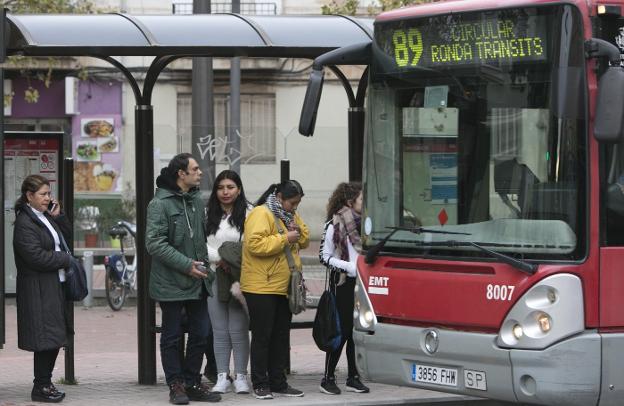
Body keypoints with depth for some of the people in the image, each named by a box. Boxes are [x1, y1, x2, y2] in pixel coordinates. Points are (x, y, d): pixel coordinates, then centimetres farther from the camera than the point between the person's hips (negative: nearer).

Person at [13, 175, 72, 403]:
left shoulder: (45, 217, 14)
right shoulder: (25, 222, -14)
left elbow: (66, 236, 22)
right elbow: (36, 256, -21)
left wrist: (58, 217, 7)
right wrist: (65, 259, -11)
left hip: (54, 285, 9)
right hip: (38, 288, -9)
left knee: (54, 338, 11)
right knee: (46, 338, -7)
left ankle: (44, 382, 18)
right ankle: (41, 387, 1)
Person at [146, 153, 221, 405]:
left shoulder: (196, 201, 11)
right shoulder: (160, 204, -12)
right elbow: (154, 243, -18)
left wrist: (203, 264, 9)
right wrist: (186, 264, -20)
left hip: (197, 281, 7)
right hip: (171, 282, -7)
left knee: (200, 334, 9)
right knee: (172, 336, 4)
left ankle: (192, 383, 19)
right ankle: (176, 385, 11)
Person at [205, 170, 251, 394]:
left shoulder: (247, 214, -2)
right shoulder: (209, 216, 7)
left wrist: (239, 260, -20)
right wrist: (219, 259, -12)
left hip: (240, 278, -3)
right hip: (214, 276, 3)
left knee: (238, 331, 0)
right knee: (220, 332, 7)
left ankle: (240, 376, 8)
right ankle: (222, 377, 12)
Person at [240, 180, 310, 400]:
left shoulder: (290, 215, 14)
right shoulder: (261, 214, -14)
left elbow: (305, 241, 18)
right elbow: (255, 244, -26)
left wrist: (297, 230, -3)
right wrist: (284, 238, -23)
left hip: (284, 287, 9)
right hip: (262, 288, -9)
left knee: (281, 336, 11)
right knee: (262, 336, -3)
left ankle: (278, 382, 18)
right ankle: (260, 384, 2)